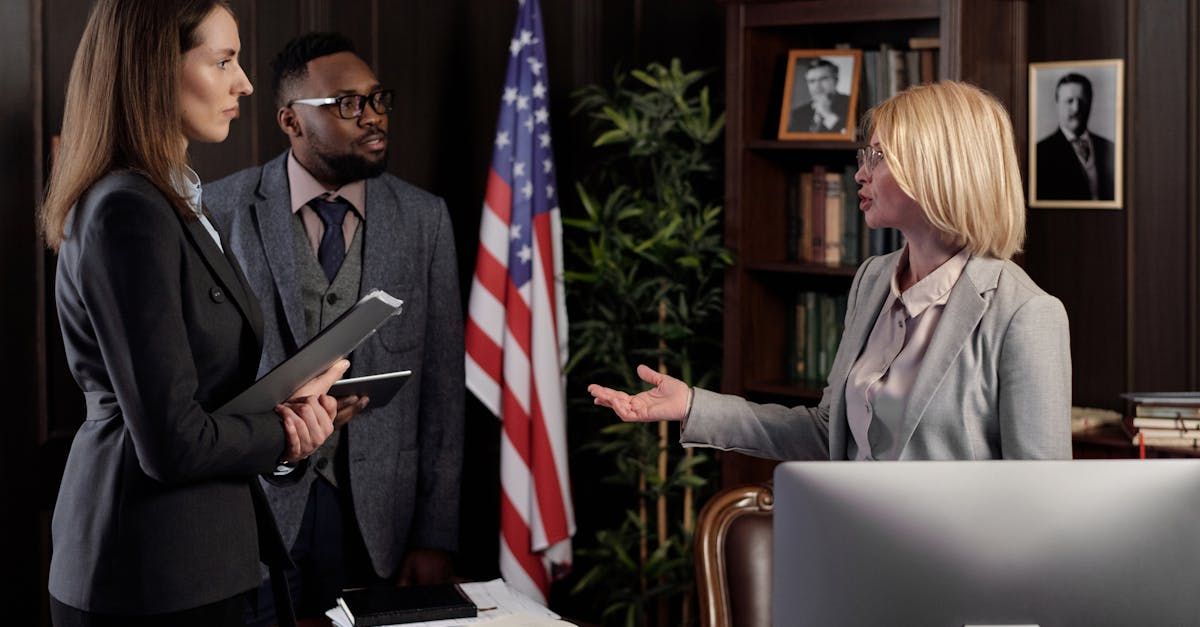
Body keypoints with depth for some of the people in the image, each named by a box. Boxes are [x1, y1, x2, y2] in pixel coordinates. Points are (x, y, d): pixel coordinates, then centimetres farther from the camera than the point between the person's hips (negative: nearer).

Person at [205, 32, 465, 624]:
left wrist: (435, 536, 0)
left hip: (378, 515, 2)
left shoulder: (424, 219, 3)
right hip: (254, 507, -1)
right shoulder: (222, 210, -3)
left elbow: (442, 386, 3)